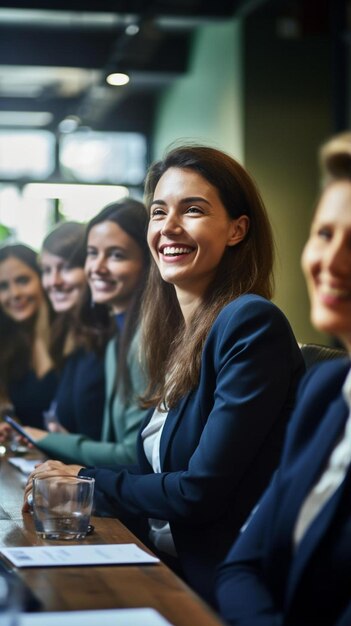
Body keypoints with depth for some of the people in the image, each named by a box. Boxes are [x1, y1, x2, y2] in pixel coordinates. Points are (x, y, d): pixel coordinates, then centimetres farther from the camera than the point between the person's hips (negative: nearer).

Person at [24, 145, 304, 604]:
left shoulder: (252, 325, -15)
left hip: (217, 584, -7)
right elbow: (157, 469, 11)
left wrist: (86, 482, -6)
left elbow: (200, 493, -18)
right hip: (163, 562, 7)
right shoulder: (174, 330, 10)